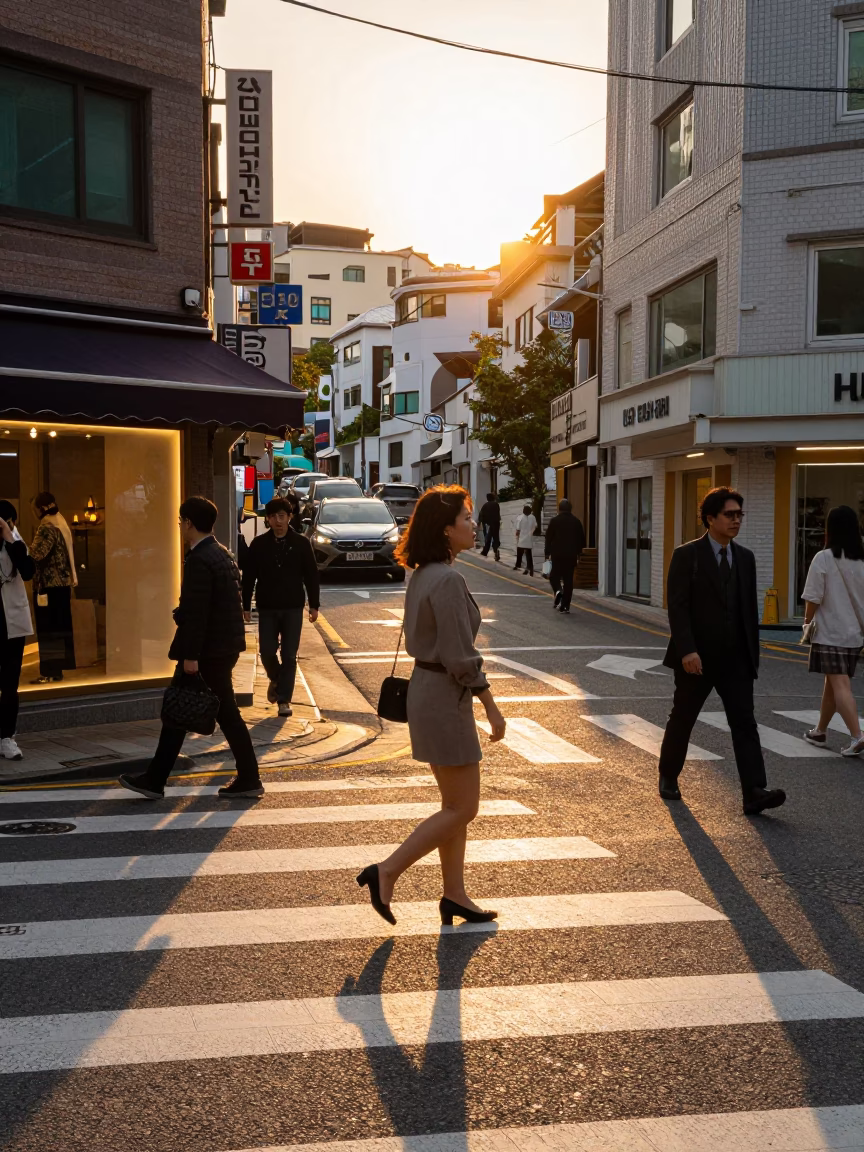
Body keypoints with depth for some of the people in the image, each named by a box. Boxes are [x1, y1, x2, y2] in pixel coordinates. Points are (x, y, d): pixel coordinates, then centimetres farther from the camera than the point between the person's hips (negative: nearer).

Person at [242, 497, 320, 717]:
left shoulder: (301, 543, -1)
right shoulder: (259, 544, 0)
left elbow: (311, 576, 1)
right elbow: (248, 577, 4)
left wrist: (314, 605, -2)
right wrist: (246, 606, 1)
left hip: (293, 608, -1)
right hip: (267, 608, 1)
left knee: (289, 656, 0)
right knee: (267, 652, 0)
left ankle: (284, 700, 9)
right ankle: (276, 680, 31)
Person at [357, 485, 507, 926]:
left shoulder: (423, 576, 9)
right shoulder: (448, 580, -20)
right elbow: (460, 657, -22)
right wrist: (491, 707, -13)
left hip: (426, 687, 10)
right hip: (444, 696, -10)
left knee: (455, 803, 16)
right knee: (463, 808, 0)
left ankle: (455, 894, 23)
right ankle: (385, 873, 3)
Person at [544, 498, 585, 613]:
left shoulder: (554, 521, -4)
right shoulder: (576, 521, 5)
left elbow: (548, 538, -4)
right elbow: (582, 538, 10)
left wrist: (547, 553, 3)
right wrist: (578, 553, 19)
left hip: (557, 554, -3)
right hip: (571, 555, 3)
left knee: (554, 575, 12)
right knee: (568, 579, 6)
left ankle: (558, 590, -19)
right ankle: (565, 605, 5)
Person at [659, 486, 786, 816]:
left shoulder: (745, 557, 9)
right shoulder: (687, 555, -7)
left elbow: (750, 608, 13)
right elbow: (677, 606, -13)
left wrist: (753, 653, 11)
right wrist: (687, 650, -22)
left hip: (736, 660, 4)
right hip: (697, 659, -4)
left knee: (745, 722, -6)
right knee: (681, 720, 11)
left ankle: (754, 793, -11)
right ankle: (668, 777, 30)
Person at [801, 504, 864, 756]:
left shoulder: (823, 558, -12)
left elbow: (813, 598, -11)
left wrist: (807, 622, 5)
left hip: (830, 633, -6)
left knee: (840, 686, -6)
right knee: (832, 683, 17)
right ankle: (820, 731, 28)